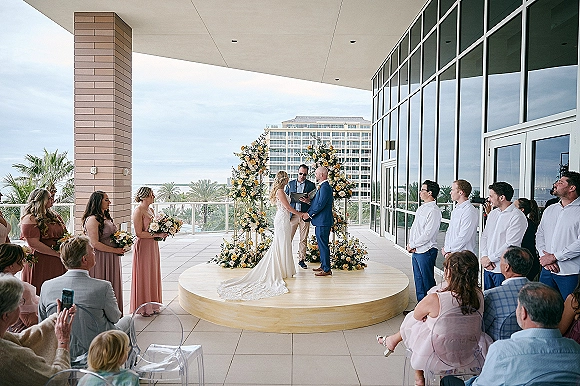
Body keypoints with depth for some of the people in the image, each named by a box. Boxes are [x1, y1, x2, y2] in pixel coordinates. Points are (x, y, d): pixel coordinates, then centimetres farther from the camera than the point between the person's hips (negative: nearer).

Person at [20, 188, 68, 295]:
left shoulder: (53, 215, 14)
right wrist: (57, 254, -17)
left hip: (58, 263, 7)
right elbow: (34, 244, -17)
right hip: (41, 264, -7)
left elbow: (63, 235, 23)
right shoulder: (30, 219, -9)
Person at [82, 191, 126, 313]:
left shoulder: (106, 217, 13)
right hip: (100, 259, -9)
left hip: (111, 259, 9)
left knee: (112, 286, 14)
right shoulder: (92, 219, -15)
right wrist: (115, 250, -15)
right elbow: (95, 244, -20)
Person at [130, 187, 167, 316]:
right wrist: (156, 235, -20)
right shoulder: (138, 211, -14)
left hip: (153, 246, 9)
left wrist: (162, 233, 4)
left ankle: (152, 305, 24)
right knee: (143, 276, 0)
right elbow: (139, 233, -19)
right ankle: (143, 307, 11)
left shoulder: (150, 210, 12)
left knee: (153, 275, 13)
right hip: (143, 246, -9)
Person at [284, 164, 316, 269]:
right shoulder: (290, 184, 11)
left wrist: (308, 201, -16)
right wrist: (291, 199, -8)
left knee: (303, 239, 6)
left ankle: (301, 260, 15)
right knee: (288, 238, -2)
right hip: (292, 214, 0)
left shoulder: (311, 185, 7)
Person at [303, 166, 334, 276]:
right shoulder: (323, 186, 17)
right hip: (321, 221, 11)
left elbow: (321, 204, -22)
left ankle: (327, 270, 1)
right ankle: (323, 265, 28)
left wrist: (309, 214, -14)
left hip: (323, 221, -11)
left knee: (323, 245, -5)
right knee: (321, 244, 17)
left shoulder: (325, 187, -16)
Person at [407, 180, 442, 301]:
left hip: (426, 251, -9)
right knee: (418, 281, 16)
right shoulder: (421, 208, 14)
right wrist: (410, 243, 1)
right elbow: (413, 227, 16)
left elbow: (428, 234, -20)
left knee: (427, 282, 0)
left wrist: (412, 245, -13)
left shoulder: (434, 210, -15)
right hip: (415, 251, 9)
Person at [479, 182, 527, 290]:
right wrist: (484, 256, -2)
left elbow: (511, 245, -17)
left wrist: (490, 259, -12)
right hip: (487, 267, 7)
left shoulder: (517, 217, -12)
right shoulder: (492, 214, 13)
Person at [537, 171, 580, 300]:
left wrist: (553, 257, -14)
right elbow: (539, 235, 13)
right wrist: (544, 255, -3)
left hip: (569, 273, -6)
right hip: (547, 271, 6)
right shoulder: (549, 210, 14)